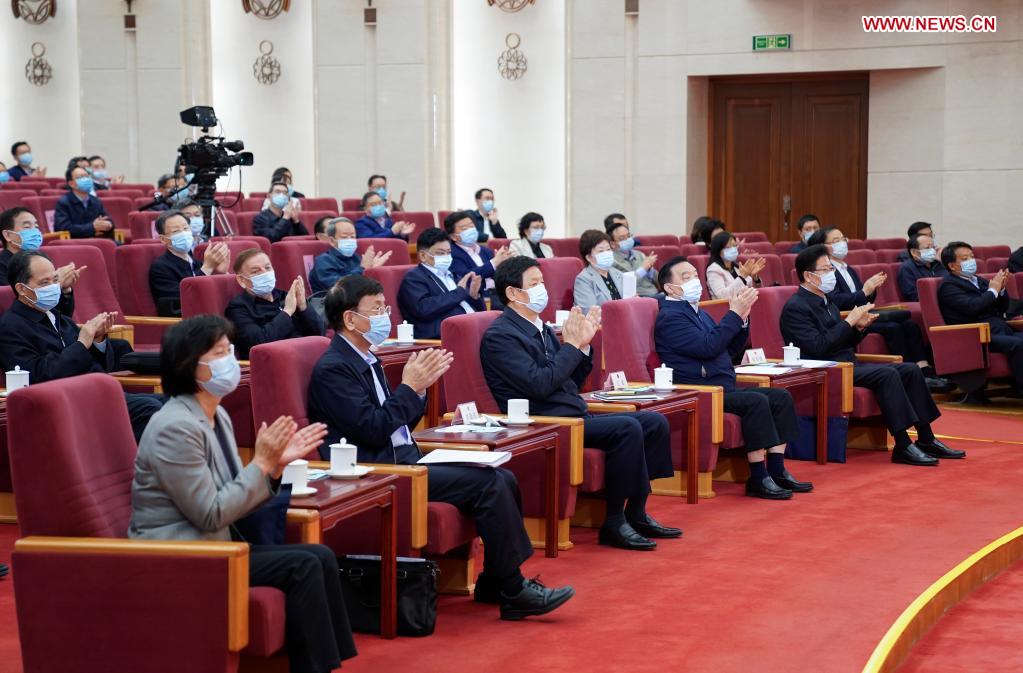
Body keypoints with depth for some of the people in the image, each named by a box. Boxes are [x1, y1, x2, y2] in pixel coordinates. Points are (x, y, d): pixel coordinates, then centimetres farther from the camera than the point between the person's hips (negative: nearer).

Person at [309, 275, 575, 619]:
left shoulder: (366, 360, 18)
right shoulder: (333, 369, -12)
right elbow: (373, 430, -20)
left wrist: (419, 388, 3)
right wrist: (409, 387, -12)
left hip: (404, 461, 10)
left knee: (504, 479, -1)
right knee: (488, 483, -19)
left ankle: (494, 582, 5)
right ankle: (512, 591, -12)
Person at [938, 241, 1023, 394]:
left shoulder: (979, 280, 25)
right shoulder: (948, 286, 1)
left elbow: (1003, 308, 25)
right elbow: (972, 307, -16)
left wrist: (1001, 288, 6)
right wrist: (993, 290, -3)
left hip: (1001, 330, 8)